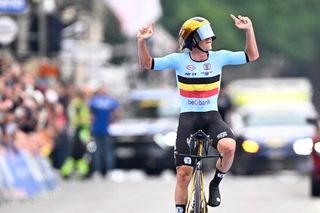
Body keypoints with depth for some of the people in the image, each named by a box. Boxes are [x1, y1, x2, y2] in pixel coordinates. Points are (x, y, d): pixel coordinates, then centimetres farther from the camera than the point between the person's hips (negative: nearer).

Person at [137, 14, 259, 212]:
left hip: (212, 116, 1)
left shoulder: (219, 57, -2)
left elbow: (252, 56, 0)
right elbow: (146, 64, -7)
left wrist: (249, 30, -13)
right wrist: (142, 42, -23)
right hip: (188, 118, -1)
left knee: (228, 147, -31)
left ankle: (215, 184, -4)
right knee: (184, 173, -4)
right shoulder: (179, 60, -6)